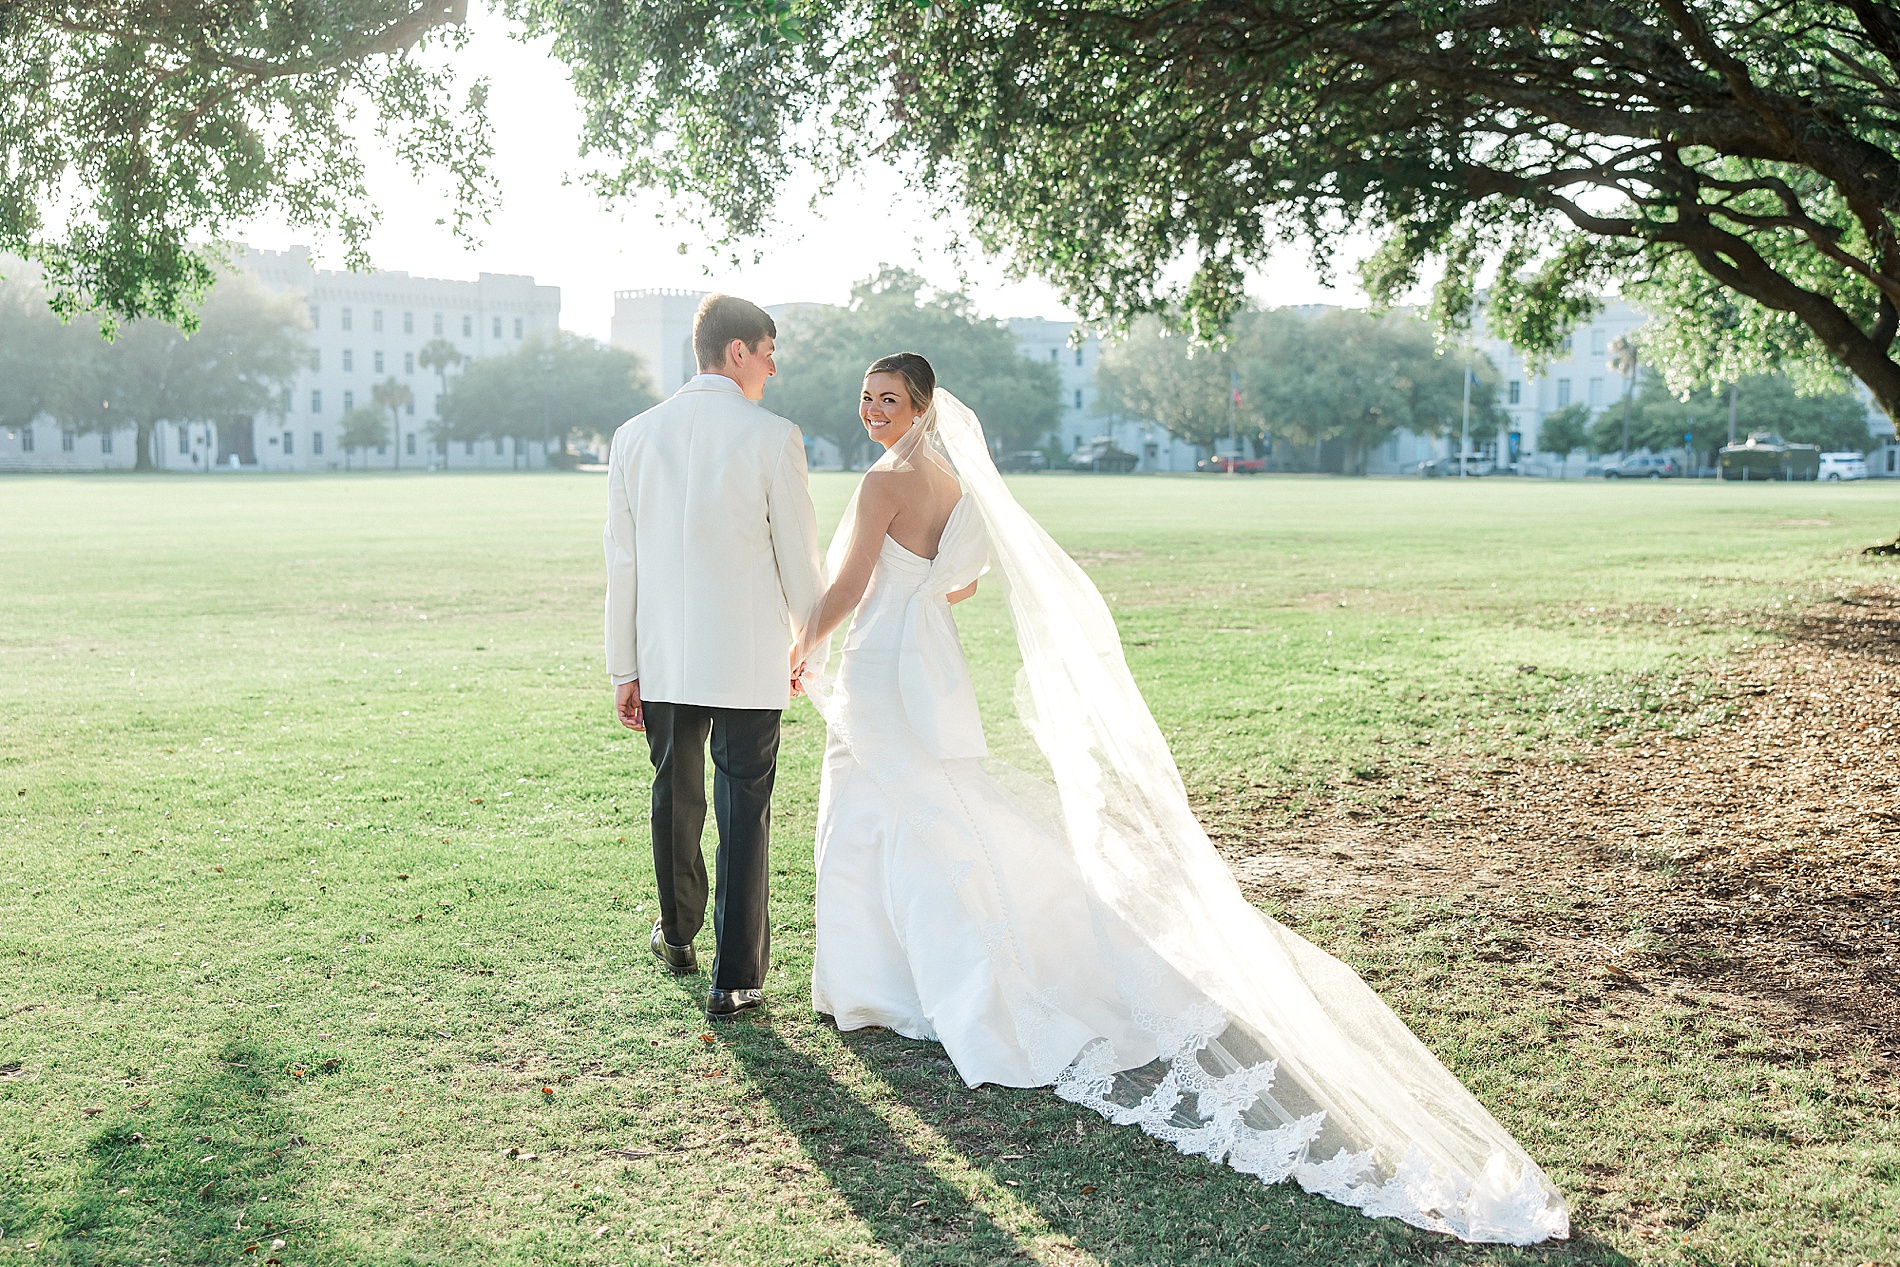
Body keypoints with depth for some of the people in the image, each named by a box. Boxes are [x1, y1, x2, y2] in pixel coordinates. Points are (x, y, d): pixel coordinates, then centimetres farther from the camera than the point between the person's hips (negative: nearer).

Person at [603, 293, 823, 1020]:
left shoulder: (635, 435, 1)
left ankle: (678, 937, 40)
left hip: (663, 660, 4)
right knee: (743, 815, 4)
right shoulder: (772, 437, -10)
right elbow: (799, 558, -6)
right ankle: (736, 979, 8)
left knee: (675, 800, 21)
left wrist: (624, 668, 9)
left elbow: (621, 562, 3)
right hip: (748, 661, -4)